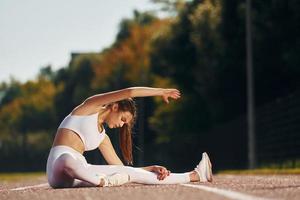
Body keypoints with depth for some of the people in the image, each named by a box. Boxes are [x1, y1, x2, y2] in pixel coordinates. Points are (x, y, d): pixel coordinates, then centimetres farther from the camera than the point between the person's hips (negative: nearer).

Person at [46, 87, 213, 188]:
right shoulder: (89, 108, 4)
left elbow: (121, 169, 21)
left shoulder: (102, 138, 24)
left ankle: (194, 175, -3)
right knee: (68, 160, -46)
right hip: (59, 170, -7)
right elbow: (129, 92, -4)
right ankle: (104, 182, -23)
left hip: (78, 173, 7)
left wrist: (153, 168, 10)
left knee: (131, 173, -2)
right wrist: (161, 92, 5)